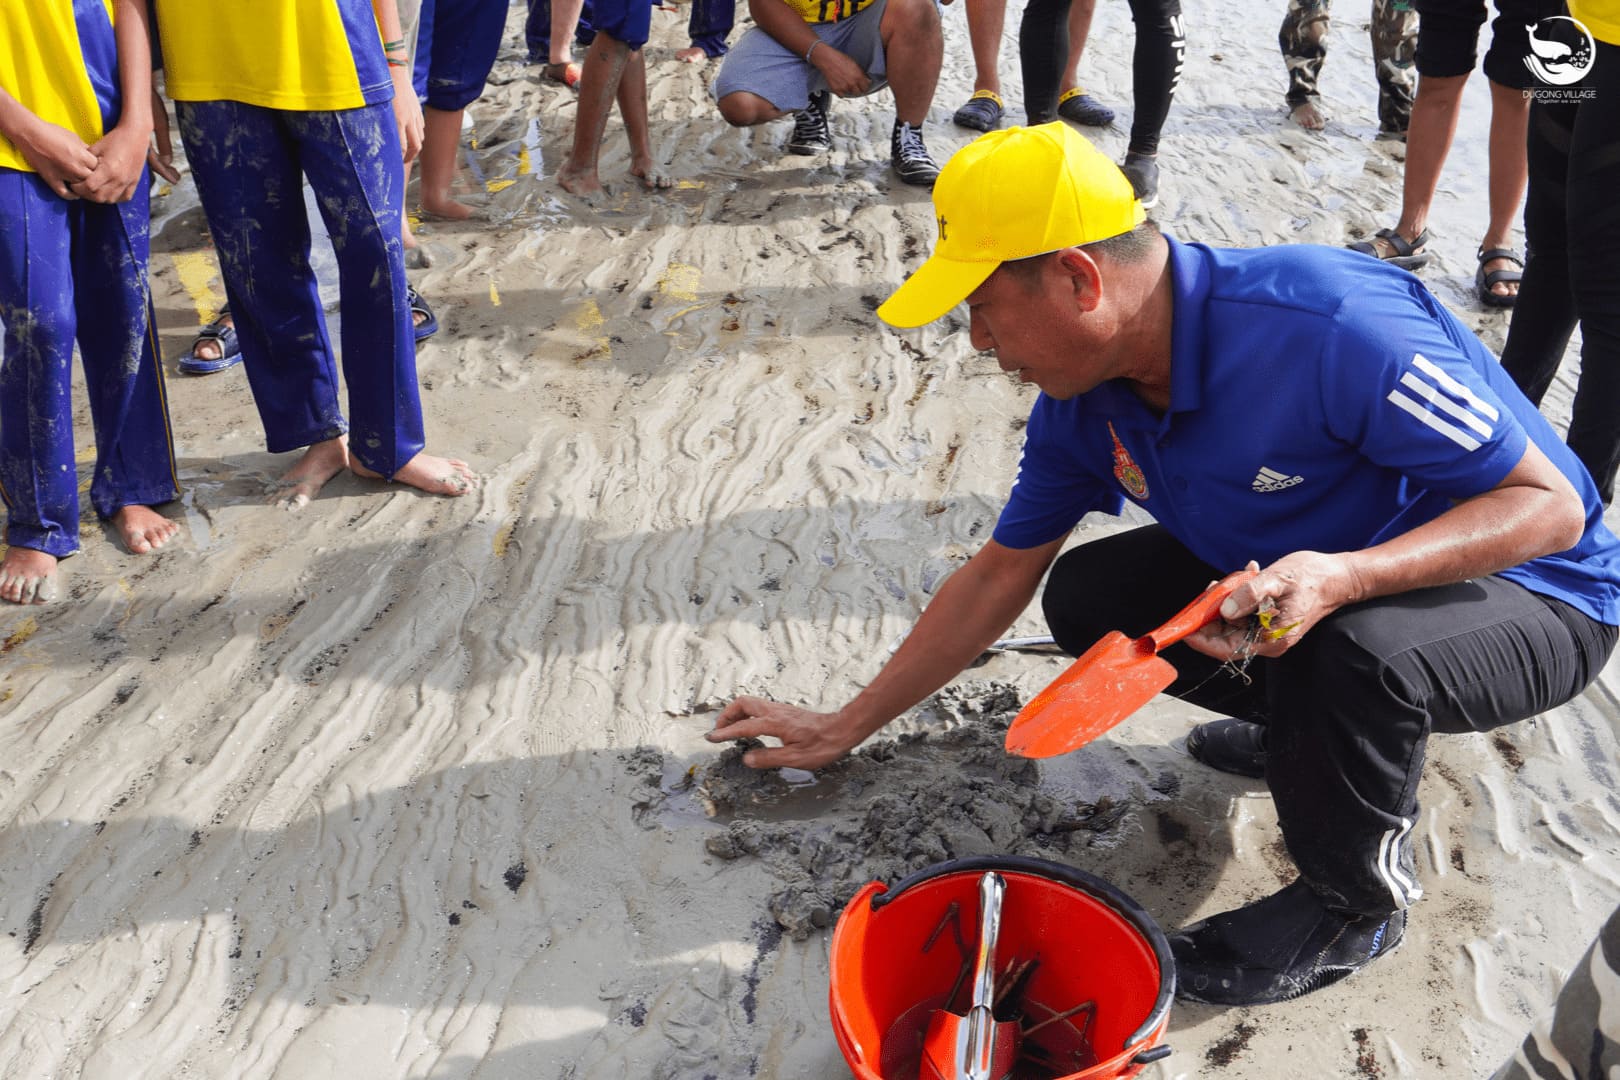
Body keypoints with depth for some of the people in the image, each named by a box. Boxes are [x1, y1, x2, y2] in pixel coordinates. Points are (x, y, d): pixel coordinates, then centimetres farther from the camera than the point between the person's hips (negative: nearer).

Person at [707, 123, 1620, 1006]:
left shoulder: (1336, 328, -35)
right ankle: (1315, 730, 15)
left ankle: (1359, 903, -6)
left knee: (1359, 651, -38)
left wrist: (1344, 578, -45)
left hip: (1530, 592, -6)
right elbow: (1000, 575, 1)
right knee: (1089, 595, -4)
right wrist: (843, 730, 4)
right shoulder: (1085, 403, -11)